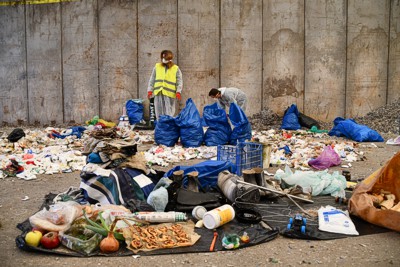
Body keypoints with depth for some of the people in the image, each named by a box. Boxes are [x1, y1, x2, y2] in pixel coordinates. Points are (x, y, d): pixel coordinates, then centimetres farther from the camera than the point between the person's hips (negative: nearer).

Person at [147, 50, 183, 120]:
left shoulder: (176, 68, 7)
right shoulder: (157, 67, 13)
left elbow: (179, 82, 3)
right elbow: (152, 80, 15)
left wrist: (178, 92, -10)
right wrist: (150, 90, 6)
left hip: (170, 94, -3)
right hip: (158, 93, 3)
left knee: (169, 113, -4)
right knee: (159, 112, 7)